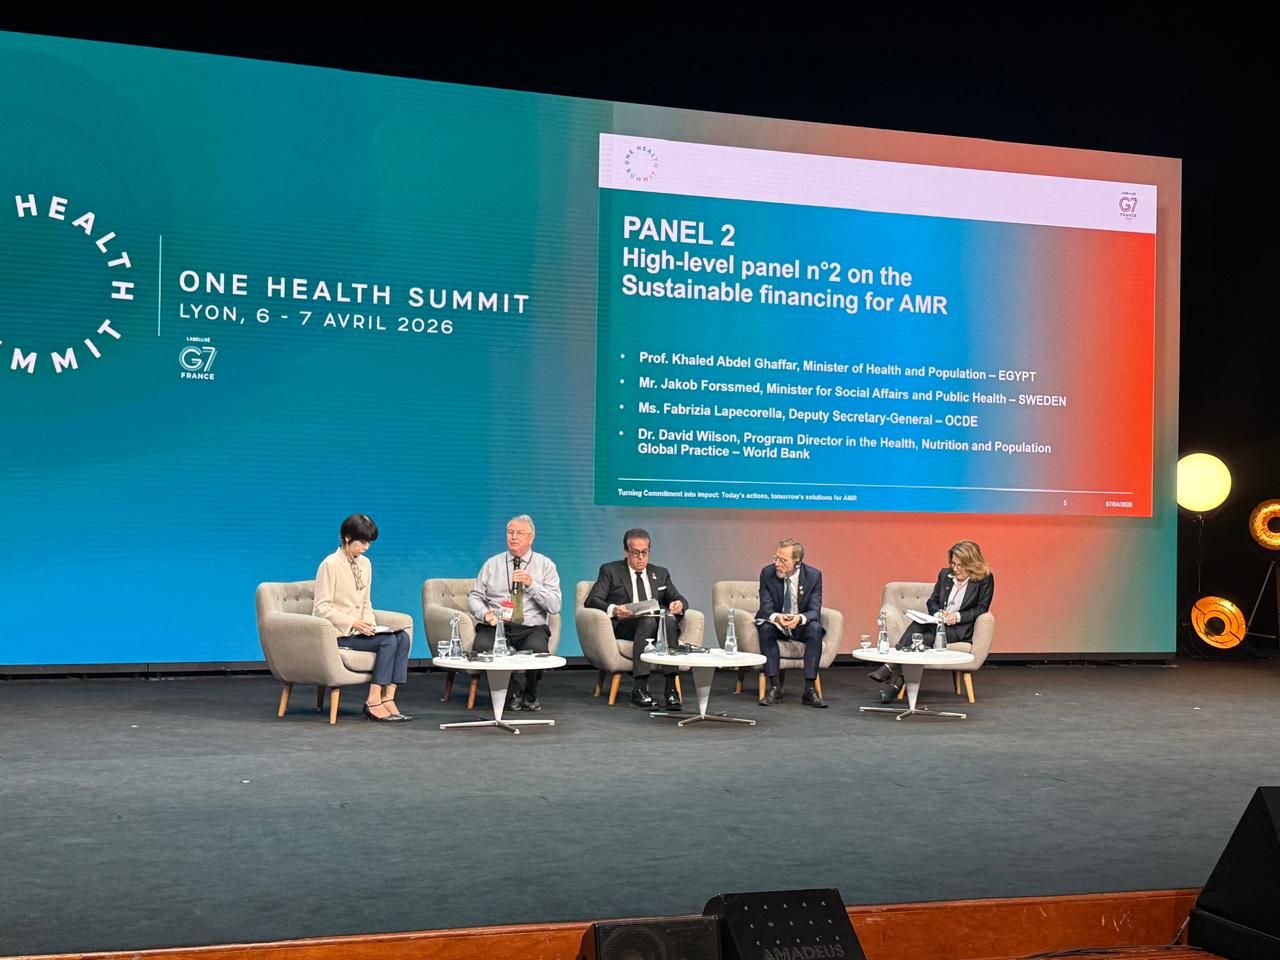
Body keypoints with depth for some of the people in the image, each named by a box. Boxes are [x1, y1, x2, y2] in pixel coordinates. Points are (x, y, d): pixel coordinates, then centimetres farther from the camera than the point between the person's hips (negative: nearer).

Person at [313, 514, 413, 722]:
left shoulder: (365, 564, 13)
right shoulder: (330, 564, -10)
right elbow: (322, 607, -13)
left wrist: (368, 624, -2)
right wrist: (353, 623, -22)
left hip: (357, 629, 7)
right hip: (336, 632, -7)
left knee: (402, 637, -17)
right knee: (388, 641, -26)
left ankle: (388, 698, -22)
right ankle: (373, 702, -22)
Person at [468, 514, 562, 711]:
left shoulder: (545, 565, 9)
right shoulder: (492, 564, 15)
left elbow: (555, 606, -1)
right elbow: (474, 597, 12)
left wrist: (531, 584, -15)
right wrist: (485, 613, -11)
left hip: (531, 628, -1)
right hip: (495, 626, 1)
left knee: (537, 649, -35)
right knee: (482, 647, -32)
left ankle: (529, 696, -3)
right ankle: (509, 694, -4)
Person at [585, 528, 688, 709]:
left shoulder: (660, 573, 24)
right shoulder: (610, 571, 13)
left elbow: (678, 599, 18)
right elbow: (592, 600, 1)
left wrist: (679, 604, -9)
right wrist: (613, 609, -21)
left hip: (660, 623, 3)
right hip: (624, 626, -3)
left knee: (669, 618, -33)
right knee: (648, 621, -37)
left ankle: (671, 687, -39)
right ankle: (639, 689, -40)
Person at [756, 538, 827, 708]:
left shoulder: (814, 575, -12)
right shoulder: (767, 573, -11)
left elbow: (814, 611, -16)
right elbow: (765, 608, -14)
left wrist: (799, 618, -40)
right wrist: (776, 617, -39)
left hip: (801, 626, 0)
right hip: (777, 625, 0)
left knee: (815, 628, -32)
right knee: (765, 628, -32)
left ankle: (810, 689, -31)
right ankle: (774, 687, -29)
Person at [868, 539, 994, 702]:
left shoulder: (985, 579, -1)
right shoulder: (945, 574, 14)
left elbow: (982, 609, -3)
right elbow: (932, 602, 16)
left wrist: (958, 616, -16)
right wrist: (939, 613, -6)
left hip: (960, 629, -4)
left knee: (926, 639, -32)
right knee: (918, 624, -32)